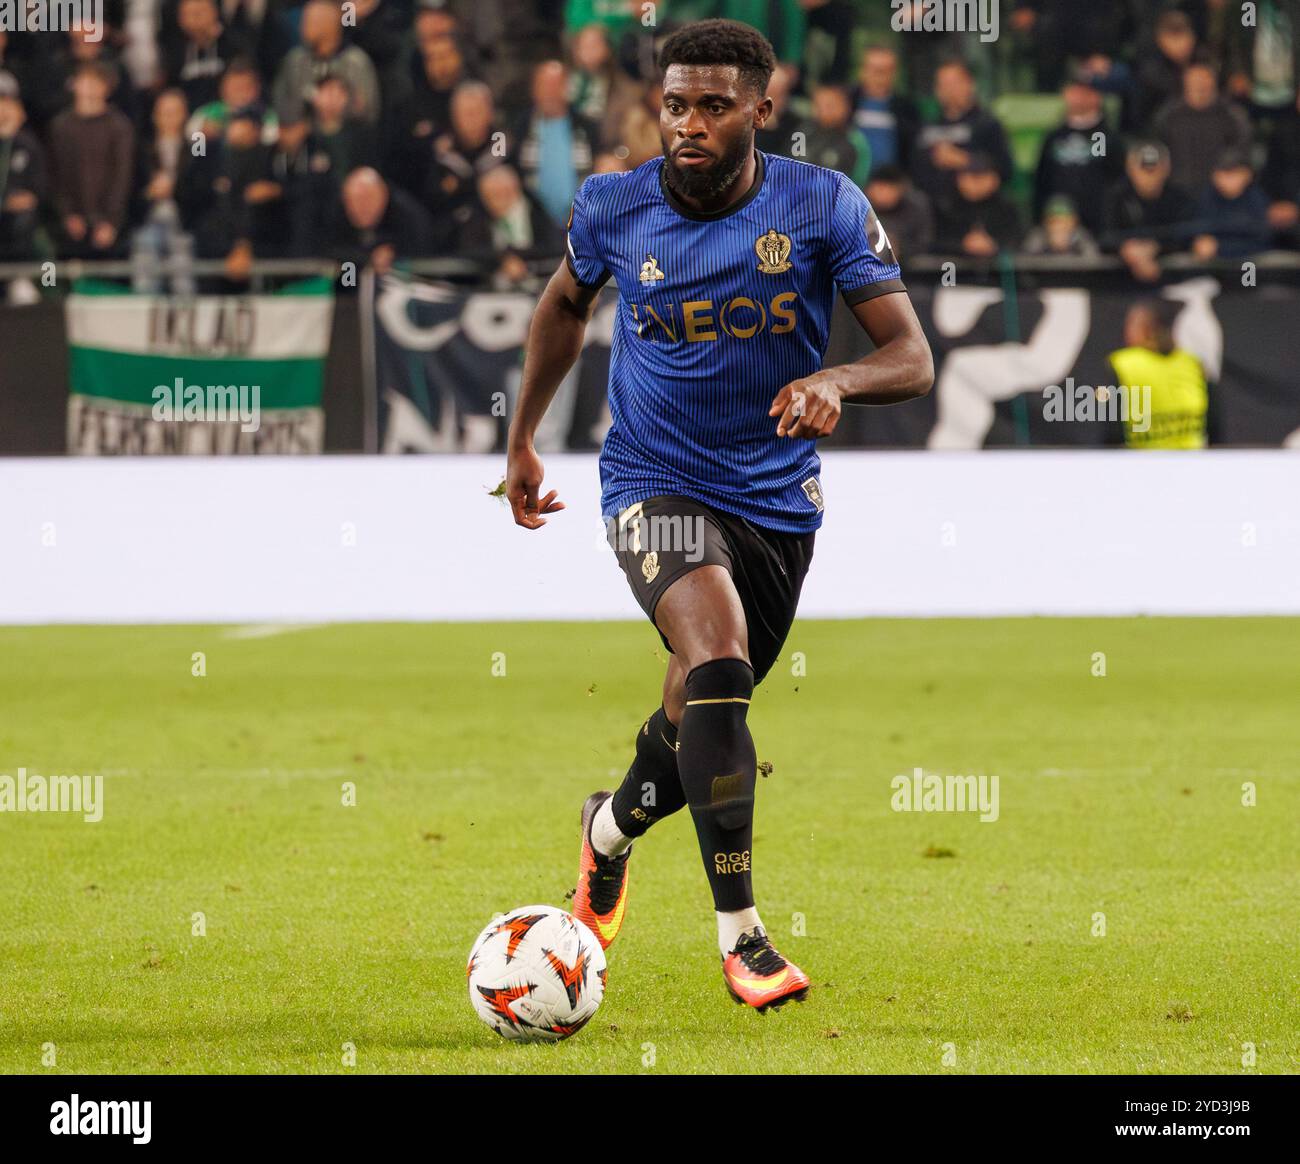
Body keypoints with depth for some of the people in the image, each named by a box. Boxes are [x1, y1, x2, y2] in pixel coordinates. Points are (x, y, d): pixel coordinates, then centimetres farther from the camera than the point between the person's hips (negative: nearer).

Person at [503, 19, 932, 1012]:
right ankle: (741, 936, -27)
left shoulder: (825, 207, -10)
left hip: (779, 496, 2)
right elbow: (567, 302, 16)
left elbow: (913, 357, -12)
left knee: (707, 711, 15)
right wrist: (523, 439, 19)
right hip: (656, 484, -2)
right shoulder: (612, 209, -7)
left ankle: (612, 829, 51)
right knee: (717, 654, -29)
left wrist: (835, 381, -33)